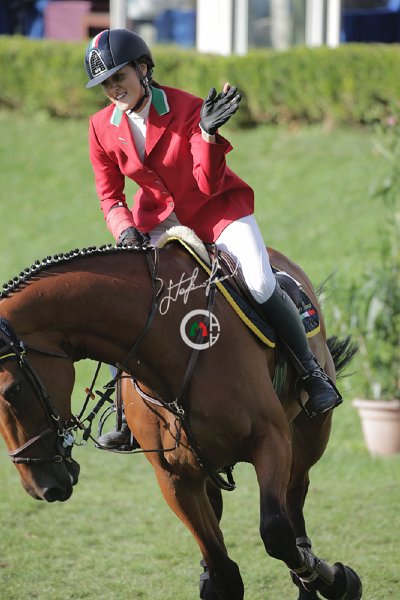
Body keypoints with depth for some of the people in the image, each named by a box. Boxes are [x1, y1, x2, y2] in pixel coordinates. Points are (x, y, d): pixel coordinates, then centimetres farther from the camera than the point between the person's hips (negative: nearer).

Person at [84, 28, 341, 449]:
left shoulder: (187, 109, -18)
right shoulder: (102, 127, -7)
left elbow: (208, 185, -20)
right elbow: (109, 195, 0)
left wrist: (207, 133, -35)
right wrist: (124, 229, -20)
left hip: (216, 209, -3)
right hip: (158, 221, 3)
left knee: (261, 285, -24)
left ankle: (311, 372, -6)